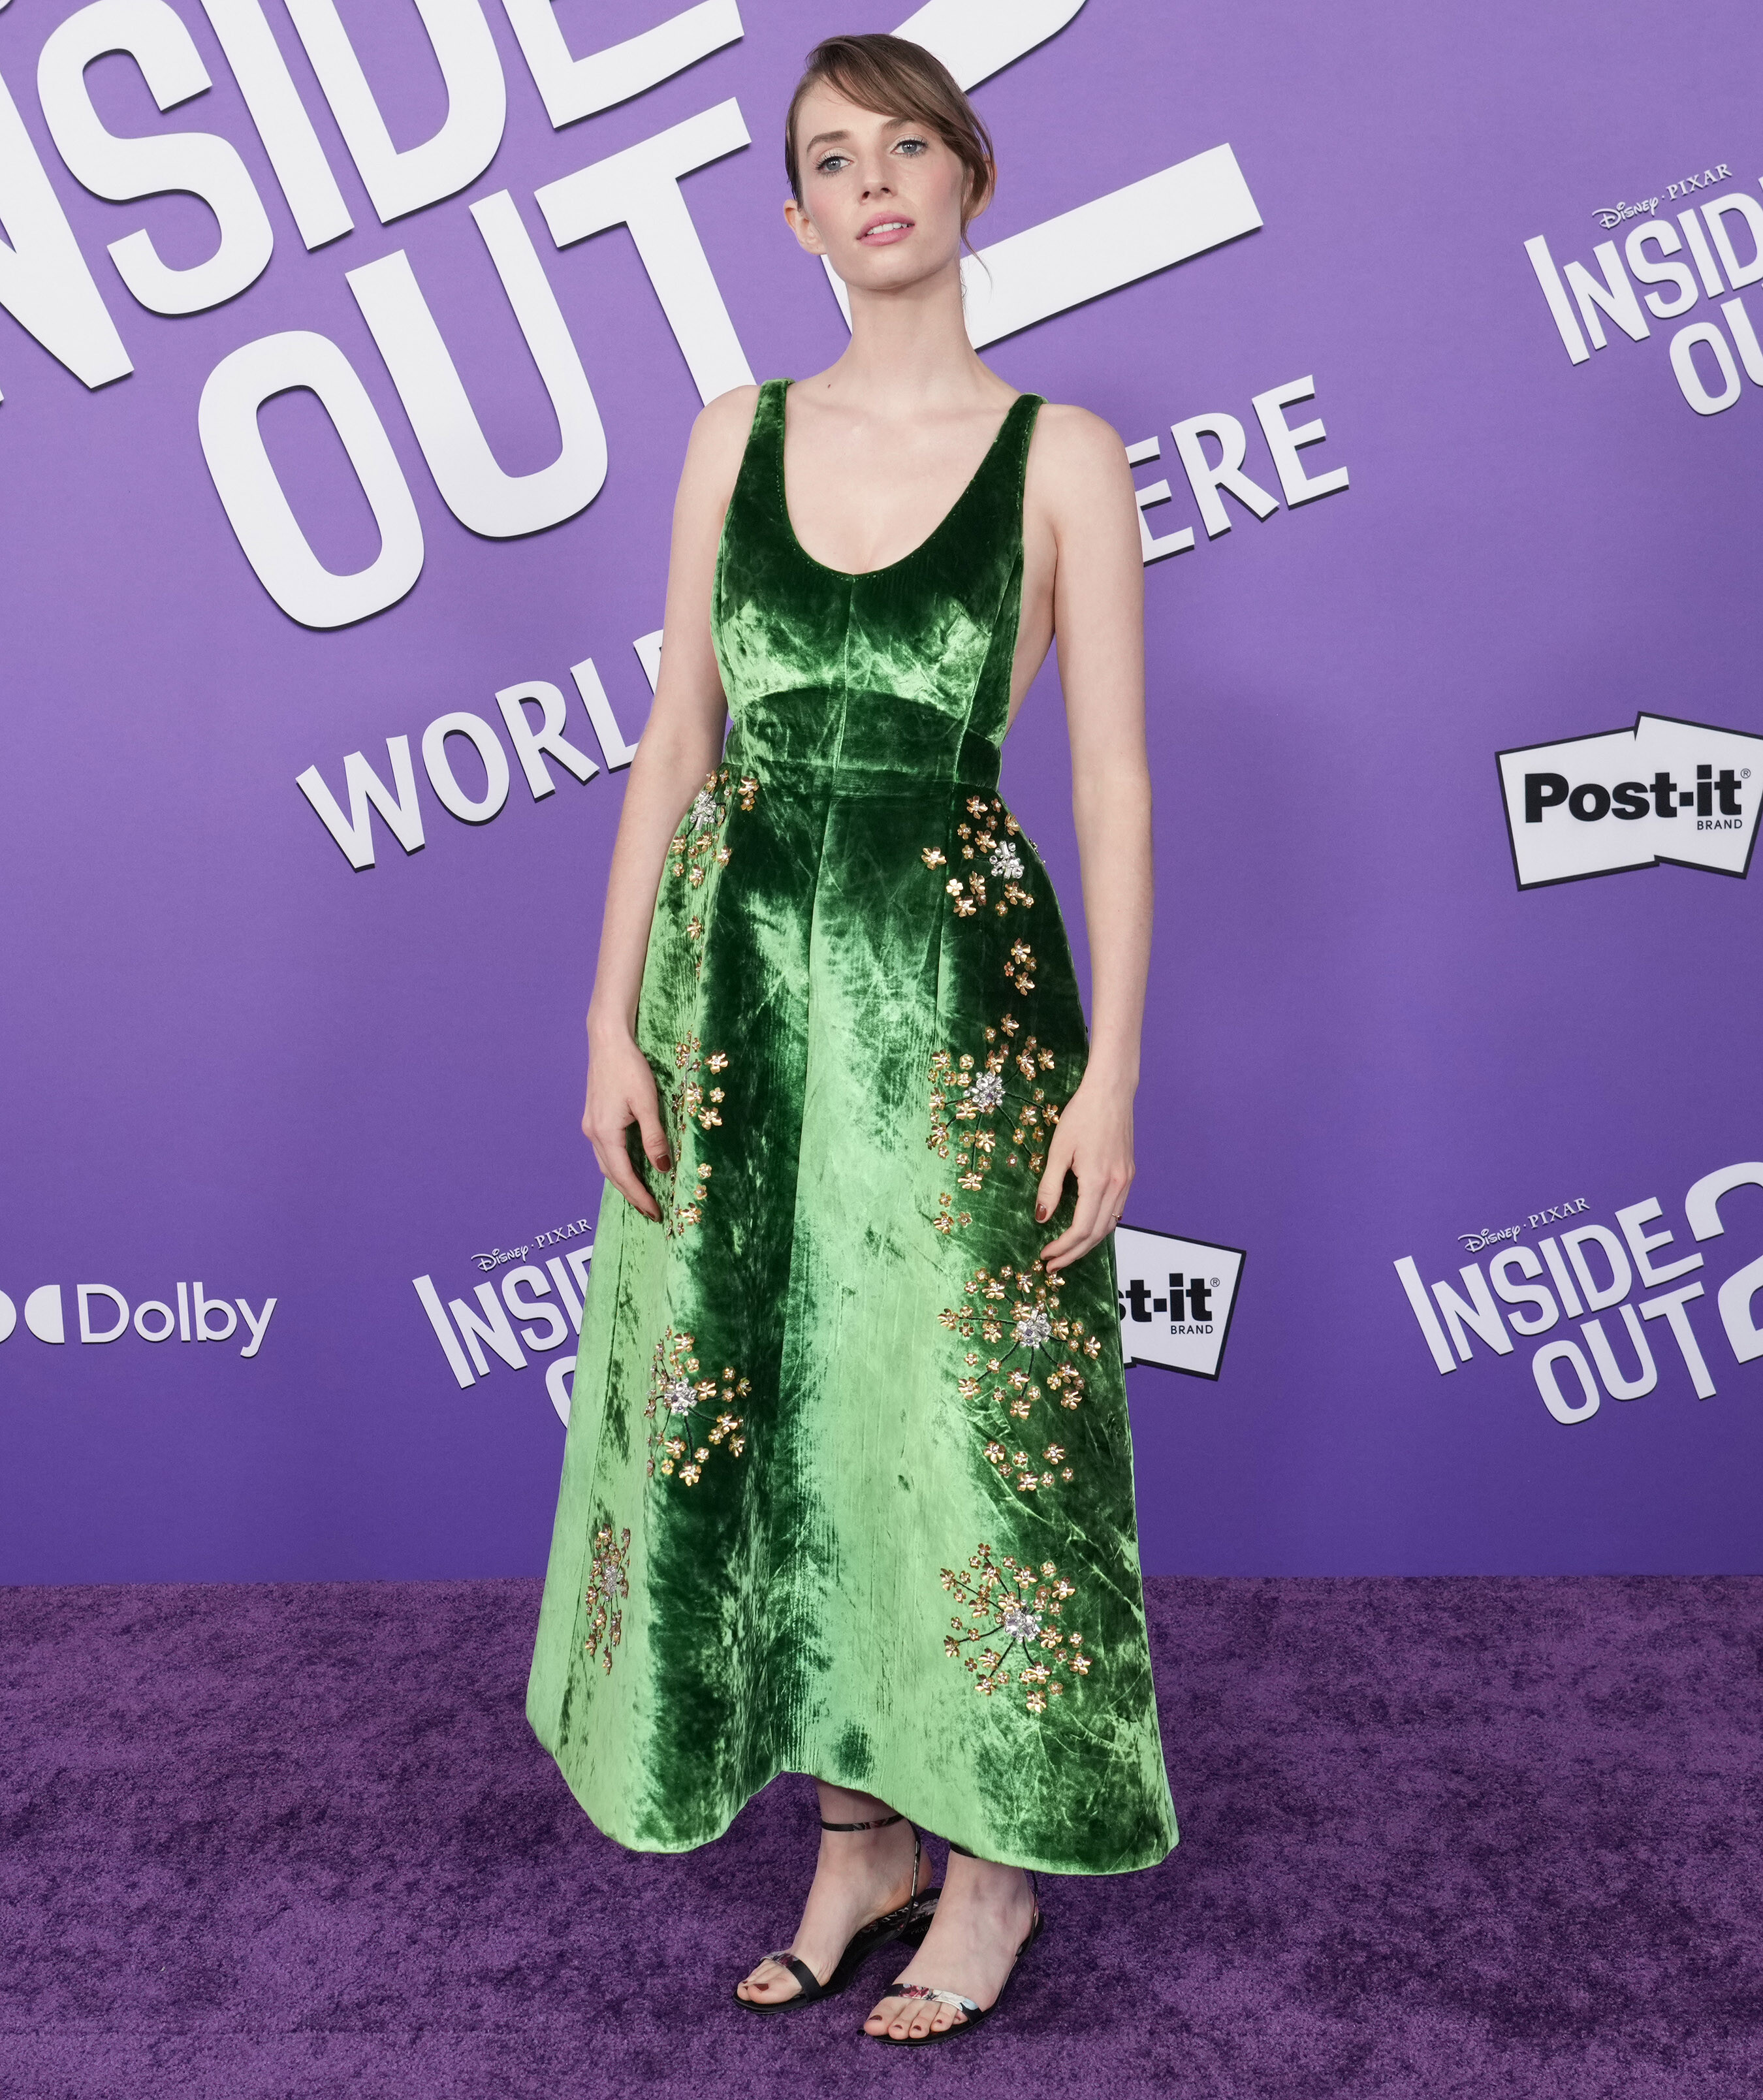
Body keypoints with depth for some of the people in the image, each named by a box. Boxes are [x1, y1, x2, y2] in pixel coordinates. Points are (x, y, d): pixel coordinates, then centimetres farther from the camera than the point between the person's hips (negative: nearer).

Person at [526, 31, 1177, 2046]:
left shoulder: (1061, 451, -1)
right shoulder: (738, 435, 9)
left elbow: (1113, 782, -4)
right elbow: (676, 736, 7)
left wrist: (1111, 1072, -10)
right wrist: (615, 1013, 1)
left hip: (958, 985, -4)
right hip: (743, 976, 4)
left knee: (965, 1417, 3)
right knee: (755, 1410, 9)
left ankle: (993, 1861, 25)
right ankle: (857, 1841, 28)